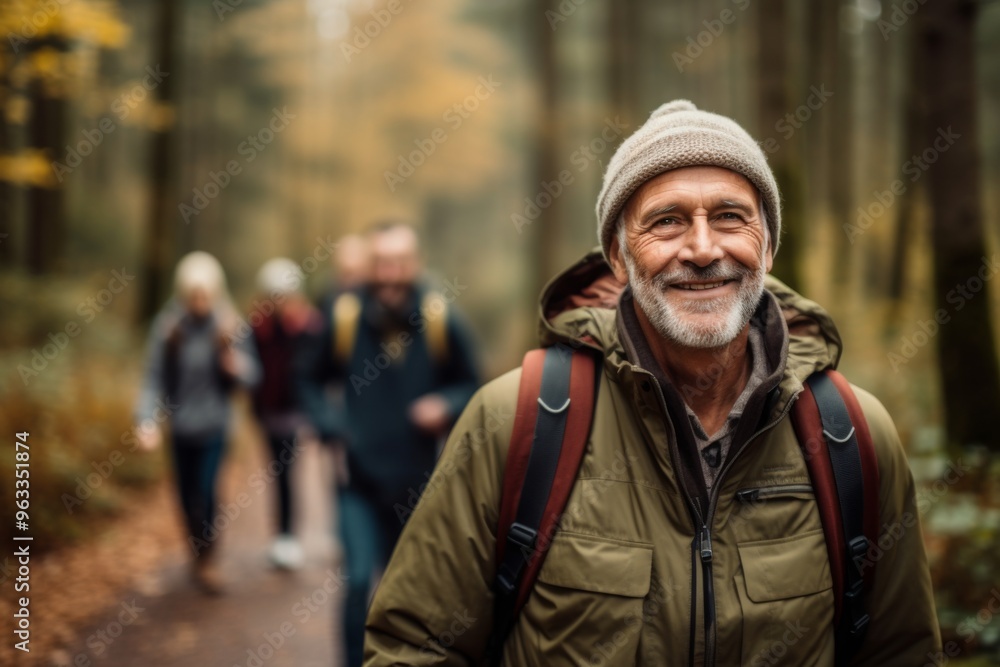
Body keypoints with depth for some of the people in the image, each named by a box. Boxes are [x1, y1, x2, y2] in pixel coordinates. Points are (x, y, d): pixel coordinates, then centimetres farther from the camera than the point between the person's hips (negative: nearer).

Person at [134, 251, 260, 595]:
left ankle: (207, 560, 8)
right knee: (188, 496, 12)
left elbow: (252, 376, -6)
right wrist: (147, 419, -19)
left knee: (206, 492, -13)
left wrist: (232, 359, -25)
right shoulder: (168, 325, -5)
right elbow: (154, 376, -7)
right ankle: (199, 557, 35)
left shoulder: (229, 324, -6)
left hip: (215, 426, -2)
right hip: (181, 427, 2)